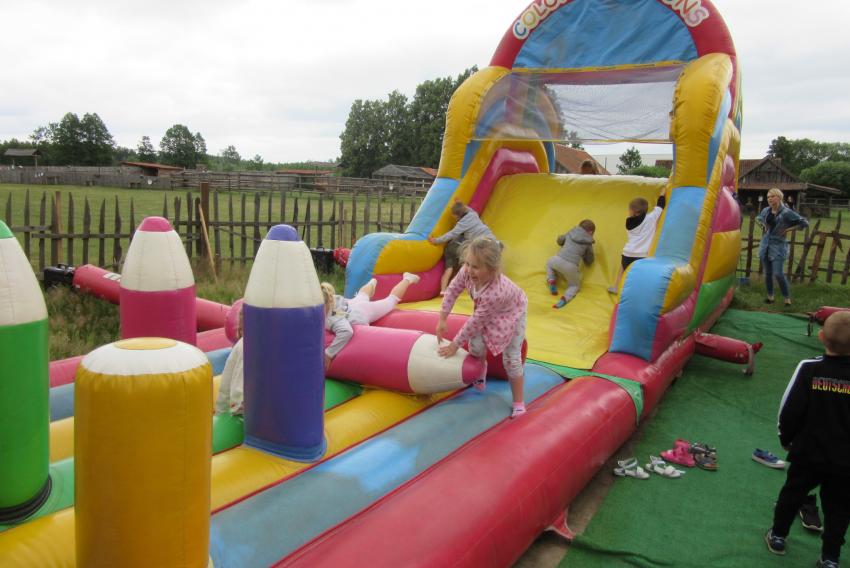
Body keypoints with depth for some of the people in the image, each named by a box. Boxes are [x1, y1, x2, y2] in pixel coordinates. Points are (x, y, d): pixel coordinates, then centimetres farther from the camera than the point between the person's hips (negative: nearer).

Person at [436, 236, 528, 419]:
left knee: (512, 359, -4)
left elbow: (476, 321, -36)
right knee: (476, 345, -6)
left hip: (512, 313, -5)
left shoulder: (496, 293, -47)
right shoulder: (467, 272, -33)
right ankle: (479, 376, 26)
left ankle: (518, 403, 13)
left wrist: (455, 344, -25)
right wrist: (442, 319, -12)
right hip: (487, 312, 5)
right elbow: (452, 290, -13)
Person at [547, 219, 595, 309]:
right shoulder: (588, 243, 9)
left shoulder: (571, 232, 16)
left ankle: (552, 282, 16)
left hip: (558, 260, 2)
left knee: (550, 262, 39)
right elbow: (589, 261, 19)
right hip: (571, 267, -2)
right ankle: (565, 298, -6)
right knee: (575, 285, 25)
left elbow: (559, 241, 36)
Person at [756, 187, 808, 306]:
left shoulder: (786, 212, -12)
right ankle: (770, 296, 22)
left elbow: (804, 223, -11)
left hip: (778, 245, -5)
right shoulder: (766, 210, 5)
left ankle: (787, 299, 3)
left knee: (778, 274, -11)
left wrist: (788, 229, -12)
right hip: (765, 244, 6)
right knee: (767, 273, 10)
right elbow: (758, 218, 28)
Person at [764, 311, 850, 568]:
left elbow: (790, 409, -12)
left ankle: (778, 536, 34)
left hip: (808, 452, 0)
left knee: (792, 493, 20)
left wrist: (786, 438, 5)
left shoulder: (809, 368, -17)